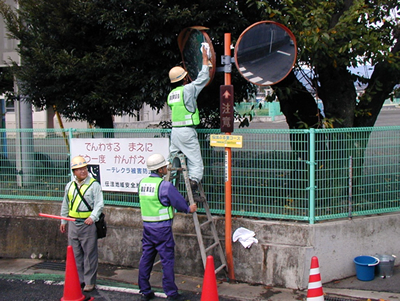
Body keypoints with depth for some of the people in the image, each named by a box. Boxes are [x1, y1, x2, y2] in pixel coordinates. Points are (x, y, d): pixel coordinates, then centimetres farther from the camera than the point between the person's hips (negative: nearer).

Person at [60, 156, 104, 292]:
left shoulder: (94, 185, -4)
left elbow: (99, 204, -10)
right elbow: (65, 205, 24)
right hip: (73, 224, 5)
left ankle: (89, 282, 9)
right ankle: (78, 279, 22)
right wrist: (63, 221, 24)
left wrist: (93, 217, -24)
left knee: (89, 254, 0)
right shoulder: (69, 186, 14)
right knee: (75, 254, 11)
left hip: (88, 224, -5)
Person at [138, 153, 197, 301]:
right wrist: (189, 209, 14)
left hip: (147, 227, 7)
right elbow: (179, 202, -7)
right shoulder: (165, 186, -16)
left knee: (146, 258, 12)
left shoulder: (142, 183, 6)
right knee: (167, 260, 1)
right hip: (162, 229, -7)